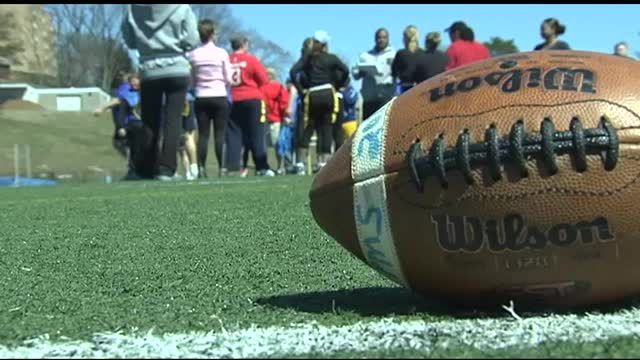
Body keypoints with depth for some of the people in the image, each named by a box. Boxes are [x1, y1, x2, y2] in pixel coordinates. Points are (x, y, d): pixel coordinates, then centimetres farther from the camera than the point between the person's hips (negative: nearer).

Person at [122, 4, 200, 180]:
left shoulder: (133, 10, 0)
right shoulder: (182, 8, -6)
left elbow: (130, 42, 6)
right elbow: (192, 40, -7)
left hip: (149, 73, 2)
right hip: (177, 71, -2)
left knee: (150, 122, 11)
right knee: (173, 120, -2)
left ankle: (146, 169, 16)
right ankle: (166, 168, -10)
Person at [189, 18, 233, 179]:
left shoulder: (193, 54, 2)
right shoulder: (221, 53, -4)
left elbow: (191, 79, 5)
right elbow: (229, 79, -2)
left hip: (201, 98, 2)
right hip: (219, 97, -2)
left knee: (203, 134, 2)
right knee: (220, 134, 0)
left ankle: (201, 168, -4)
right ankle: (222, 167, -4)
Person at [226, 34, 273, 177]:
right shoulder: (251, 59, -5)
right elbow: (264, 80, -4)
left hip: (233, 102, 3)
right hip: (252, 100, -3)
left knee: (233, 136, 6)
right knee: (257, 136, 0)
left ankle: (232, 168, 1)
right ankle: (262, 168, -3)